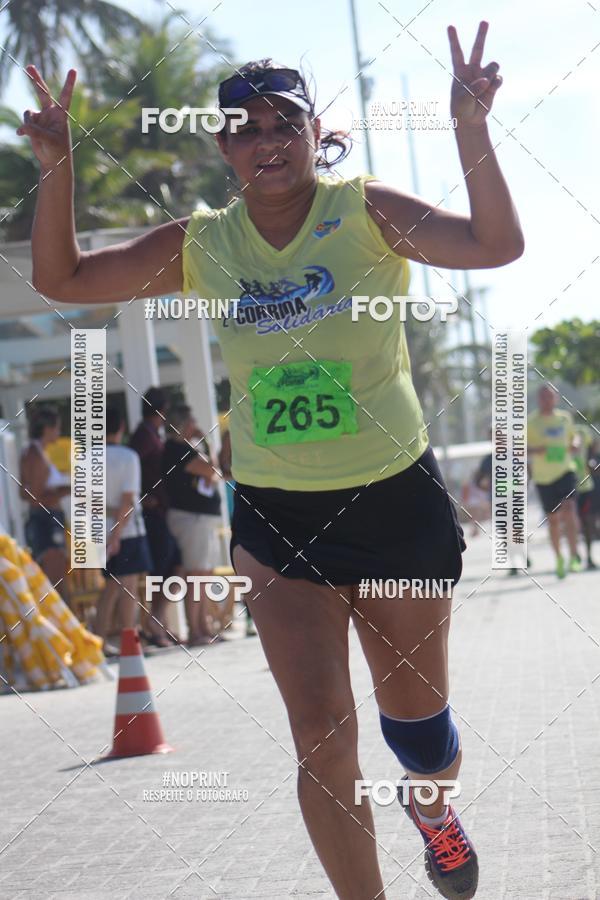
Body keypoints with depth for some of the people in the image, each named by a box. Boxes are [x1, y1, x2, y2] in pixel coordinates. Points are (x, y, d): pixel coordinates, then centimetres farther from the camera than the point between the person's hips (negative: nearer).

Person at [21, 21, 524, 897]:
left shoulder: (367, 212, -11)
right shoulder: (202, 244, -3)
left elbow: (496, 245, -25)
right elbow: (62, 278, 1)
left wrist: (471, 128, -37)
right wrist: (57, 168, -13)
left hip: (398, 503, -1)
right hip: (276, 521, 1)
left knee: (416, 718, 15)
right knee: (322, 739, -4)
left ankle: (432, 807, 50)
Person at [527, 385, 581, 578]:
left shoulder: (565, 417, 9)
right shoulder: (530, 422, 0)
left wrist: (573, 446, 2)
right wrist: (535, 450, -21)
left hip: (565, 470, 1)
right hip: (543, 476, -1)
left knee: (568, 509, -20)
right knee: (553, 519, 6)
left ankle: (573, 556, -22)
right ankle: (559, 558, 23)